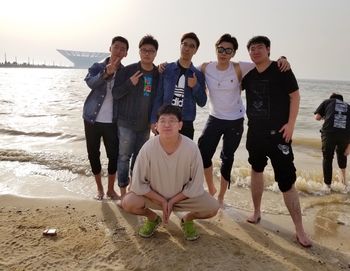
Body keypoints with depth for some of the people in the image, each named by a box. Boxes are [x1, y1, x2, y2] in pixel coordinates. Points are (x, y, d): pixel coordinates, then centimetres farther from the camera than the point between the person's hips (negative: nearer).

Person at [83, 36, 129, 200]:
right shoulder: (97, 67, 2)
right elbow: (90, 82, -19)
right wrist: (106, 73, -32)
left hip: (112, 121, 0)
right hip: (92, 118, 1)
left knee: (114, 155, 0)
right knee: (93, 154, 7)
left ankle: (111, 189, 20)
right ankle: (99, 188, 24)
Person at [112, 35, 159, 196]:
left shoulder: (159, 74, 2)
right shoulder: (128, 71, -6)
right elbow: (115, 94, -7)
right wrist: (130, 83, -22)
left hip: (145, 125, 3)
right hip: (126, 123, -3)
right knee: (124, 157, 3)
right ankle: (123, 191, 15)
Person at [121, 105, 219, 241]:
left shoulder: (191, 148, -26)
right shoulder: (148, 148, -26)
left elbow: (196, 184, -14)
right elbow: (138, 183, -15)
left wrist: (172, 201, -13)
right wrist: (162, 201, -15)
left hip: (184, 195, 0)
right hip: (154, 194, 0)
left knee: (212, 208, -21)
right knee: (128, 203, -24)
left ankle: (187, 219, 13)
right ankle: (153, 218, 10)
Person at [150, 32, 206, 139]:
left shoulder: (198, 74, 6)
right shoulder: (167, 69, 3)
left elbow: (202, 102, 6)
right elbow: (159, 96, 3)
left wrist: (196, 86, -11)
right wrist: (154, 120, -2)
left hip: (186, 124, 1)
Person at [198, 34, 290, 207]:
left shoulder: (239, 68, -13)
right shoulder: (205, 68, -6)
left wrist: (281, 59, -30)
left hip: (235, 121, -2)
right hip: (214, 119, 2)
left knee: (227, 159, 9)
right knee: (203, 153, -5)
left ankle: (221, 197, 29)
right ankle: (211, 189, 23)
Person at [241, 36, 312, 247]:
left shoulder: (281, 70, -5)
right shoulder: (248, 74, 8)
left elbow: (295, 96, -6)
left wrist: (291, 124, -14)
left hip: (278, 133, -5)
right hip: (255, 132, 6)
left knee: (287, 180, -7)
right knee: (257, 170, 17)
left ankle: (300, 229, 4)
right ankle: (257, 212, 34)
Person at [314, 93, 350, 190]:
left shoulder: (327, 101, 22)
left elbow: (317, 117, 11)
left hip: (329, 132, -3)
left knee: (327, 159, 14)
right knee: (342, 154, 32)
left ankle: (328, 185, 20)